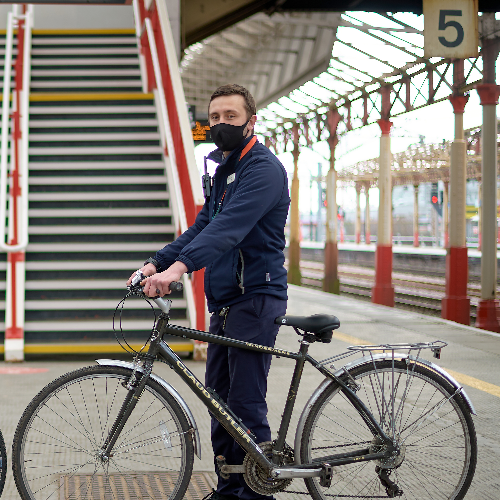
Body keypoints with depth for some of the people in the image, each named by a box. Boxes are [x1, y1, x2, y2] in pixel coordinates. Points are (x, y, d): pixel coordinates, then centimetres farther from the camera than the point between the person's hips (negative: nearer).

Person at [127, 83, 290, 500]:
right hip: (225, 300, 10)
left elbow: (230, 226, -29)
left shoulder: (264, 169, -13)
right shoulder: (225, 169, 18)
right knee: (219, 399, 12)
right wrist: (157, 263, 2)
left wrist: (179, 266, -41)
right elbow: (203, 227, 17)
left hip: (256, 298, -10)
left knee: (246, 404, -8)